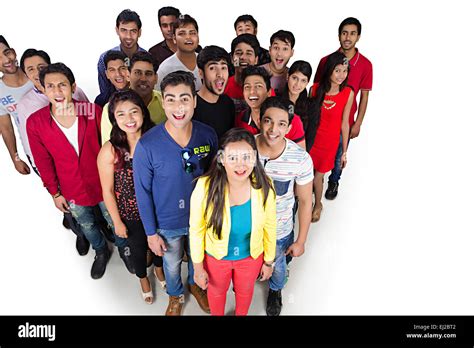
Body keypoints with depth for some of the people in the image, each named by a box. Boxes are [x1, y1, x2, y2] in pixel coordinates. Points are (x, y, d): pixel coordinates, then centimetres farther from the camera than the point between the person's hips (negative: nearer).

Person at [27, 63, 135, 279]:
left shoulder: (94, 111, -18)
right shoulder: (35, 123, -15)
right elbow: (44, 162, -4)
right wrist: (55, 193, 2)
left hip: (102, 183, -1)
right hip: (72, 191, 2)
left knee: (114, 220, 20)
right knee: (87, 226, 24)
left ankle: (124, 249, 50)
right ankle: (101, 252, 55)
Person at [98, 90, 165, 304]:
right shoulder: (110, 150, -22)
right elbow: (108, 190, -12)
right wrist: (117, 222, -5)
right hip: (130, 213, -1)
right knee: (138, 249, 23)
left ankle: (159, 269, 61)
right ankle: (143, 279, 57)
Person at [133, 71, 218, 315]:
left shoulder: (208, 135, -18)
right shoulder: (147, 145, -26)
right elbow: (143, 192, -13)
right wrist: (151, 232, -7)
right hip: (168, 222, -2)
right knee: (172, 264, 25)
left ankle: (195, 284, 62)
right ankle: (175, 295, 58)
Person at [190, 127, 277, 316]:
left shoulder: (264, 186, -26)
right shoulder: (205, 187, -31)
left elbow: (269, 227, -10)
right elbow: (196, 230, -16)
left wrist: (269, 261, 2)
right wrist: (198, 267, -6)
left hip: (251, 257, 2)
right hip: (215, 257, -1)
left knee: (245, 291, 32)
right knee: (216, 292, 30)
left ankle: (241, 314, 66)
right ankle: (217, 314, 65)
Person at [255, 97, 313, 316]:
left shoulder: (301, 159, -25)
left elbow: (305, 201, -11)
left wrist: (301, 241, -3)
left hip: (280, 231, 0)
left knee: (277, 267, 29)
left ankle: (275, 290, 65)